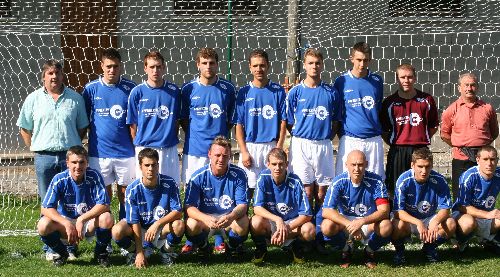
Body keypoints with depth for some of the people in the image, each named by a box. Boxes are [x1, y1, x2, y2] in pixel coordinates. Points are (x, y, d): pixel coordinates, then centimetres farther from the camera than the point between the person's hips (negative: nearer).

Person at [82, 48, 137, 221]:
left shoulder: (130, 88, 1)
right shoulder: (91, 89, 0)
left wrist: (138, 146, 1)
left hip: (125, 151, 0)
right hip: (99, 152, 0)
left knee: (125, 193, 6)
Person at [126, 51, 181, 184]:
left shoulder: (174, 91, 4)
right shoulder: (137, 92, -1)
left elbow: (177, 121, 11)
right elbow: (133, 124, 3)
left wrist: (173, 139, 7)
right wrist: (138, 143, 3)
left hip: (169, 149, 2)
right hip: (145, 148, -2)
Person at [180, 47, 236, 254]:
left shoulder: (227, 89, 3)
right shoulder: (189, 89, 3)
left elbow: (231, 120, 11)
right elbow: (183, 119, 10)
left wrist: (222, 137, 4)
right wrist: (193, 135, 0)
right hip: (194, 150, 0)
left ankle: (219, 240, 11)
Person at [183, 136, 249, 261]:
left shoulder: (238, 175, -9)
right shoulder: (199, 176, -10)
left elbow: (242, 205, -12)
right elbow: (189, 207, -15)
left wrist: (231, 217, -37)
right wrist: (206, 219, -37)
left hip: (230, 219, 0)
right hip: (204, 217, 0)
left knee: (243, 222, -33)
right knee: (191, 224, -33)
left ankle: (233, 248, 3)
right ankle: (204, 249, 3)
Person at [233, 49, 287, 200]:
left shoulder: (278, 91, 4)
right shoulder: (244, 92, 5)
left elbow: (283, 122, 2)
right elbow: (239, 125, 3)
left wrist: (278, 148, -7)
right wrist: (244, 151, -7)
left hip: (272, 147, 0)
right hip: (250, 147, 0)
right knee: (247, 188, -1)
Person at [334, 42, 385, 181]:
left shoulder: (377, 81, 8)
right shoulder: (341, 81, 2)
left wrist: (379, 129, 13)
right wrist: (340, 132, 2)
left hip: (373, 139, 2)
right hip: (349, 139, -2)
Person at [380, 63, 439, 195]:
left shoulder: (426, 100, 6)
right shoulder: (390, 102, 4)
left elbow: (434, 125, 14)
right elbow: (383, 129, 10)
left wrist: (423, 139, 5)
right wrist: (392, 143, 0)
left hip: (420, 150, 1)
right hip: (397, 150, 0)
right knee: (394, 189, 0)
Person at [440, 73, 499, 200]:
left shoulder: (487, 108, 8)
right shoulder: (452, 110, 3)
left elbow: (494, 133, 17)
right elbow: (444, 134, 8)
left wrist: (482, 144, 8)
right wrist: (459, 146, 4)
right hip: (461, 158, -2)